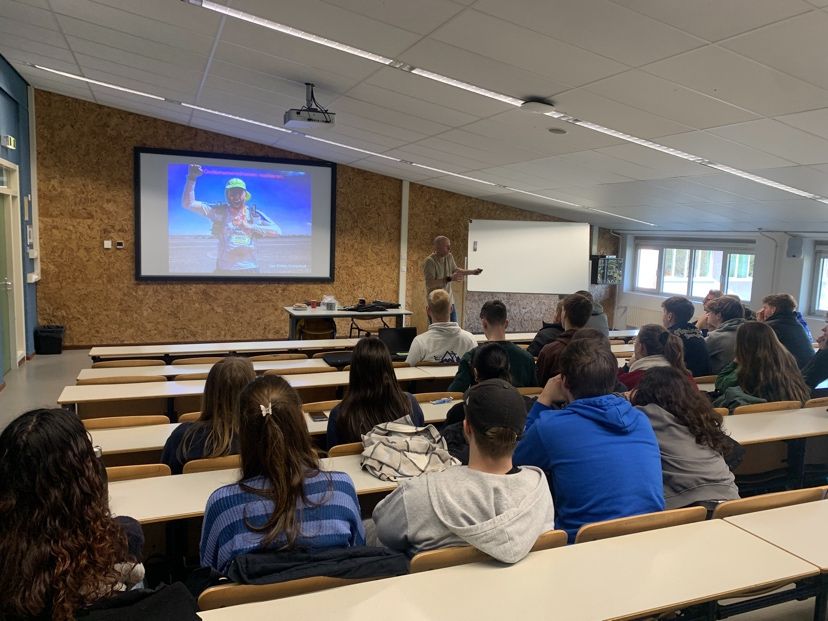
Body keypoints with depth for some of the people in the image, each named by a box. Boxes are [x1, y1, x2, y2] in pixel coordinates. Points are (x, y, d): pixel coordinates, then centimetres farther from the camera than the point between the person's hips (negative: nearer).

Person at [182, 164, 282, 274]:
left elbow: (277, 231, -8)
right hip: (224, 270, -1)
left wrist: (250, 227, -17)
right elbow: (188, 204, -6)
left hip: (250, 269, 1)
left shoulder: (254, 214, 4)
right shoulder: (219, 211, 2)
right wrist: (192, 178, -18)